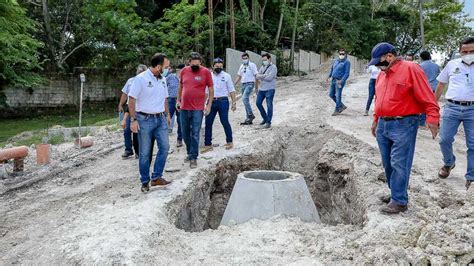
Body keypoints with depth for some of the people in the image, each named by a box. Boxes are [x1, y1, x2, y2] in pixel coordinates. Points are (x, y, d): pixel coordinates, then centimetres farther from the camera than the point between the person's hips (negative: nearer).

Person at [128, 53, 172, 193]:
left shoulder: (162, 79, 9)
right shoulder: (140, 79, -11)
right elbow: (132, 100, -12)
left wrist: (167, 115, 16)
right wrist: (133, 120, -15)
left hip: (160, 119, 6)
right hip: (145, 119, -6)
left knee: (165, 147, 0)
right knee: (145, 153, 2)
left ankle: (156, 177, 12)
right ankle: (145, 182, 14)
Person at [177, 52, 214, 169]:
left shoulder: (206, 72, -5)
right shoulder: (184, 71, 5)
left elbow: (211, 89, -2)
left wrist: (209, 105, -7)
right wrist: (178, 100, 14)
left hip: (197, 109, -4)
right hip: (184, 108, 4)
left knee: (195, 134, -2)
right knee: (185, 133, 13)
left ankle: (193, 158, 6)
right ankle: (190, 152, 31)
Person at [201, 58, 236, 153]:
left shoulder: (226, 76, 2)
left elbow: (231, 90, 2)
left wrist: (233, 102, -4)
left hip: (223, 101, -3)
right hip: (211, 101, 3)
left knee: (225, 122, 2)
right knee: (208, 123, 3)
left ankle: (229, 142, 19)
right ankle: (208, 144, 12)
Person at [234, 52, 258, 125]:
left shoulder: (252, 65, -5)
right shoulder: (241, 66, 15)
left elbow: (256, 76, -7)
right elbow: (239, 76, 20)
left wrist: (256, 86, -10)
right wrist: (233, 84, 11)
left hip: (249, 84, -7)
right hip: (243, 84, 7)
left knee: (244, 98, -23)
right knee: (246, 100, 7)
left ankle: (251, 115, -14)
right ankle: (248, 119, 11)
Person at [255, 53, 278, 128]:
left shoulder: (273, 67, -9)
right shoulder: (263, 66, 12)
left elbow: (269, 78, -20)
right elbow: (257, 76, 3)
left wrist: (261, 76, -7)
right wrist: (264, 76, -14)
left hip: (269, 89, -7)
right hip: (261, 88, 7)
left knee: (269, 105, -2)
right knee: (258, 103, 10)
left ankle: (268, 122, 7)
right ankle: (265, 118, 28)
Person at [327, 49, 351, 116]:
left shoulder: (347, 62, -7)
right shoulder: (336, 61, 14)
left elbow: (347, 73, -13)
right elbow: (332, 69, 24)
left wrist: (342, 81, -24)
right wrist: (330, 76, 10)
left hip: (339, 81, -8)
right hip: (333, 80, 8)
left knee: (338, 96, -4)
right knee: (331, 94, 11)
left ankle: (337, 110, 8)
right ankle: (342, 106, 24)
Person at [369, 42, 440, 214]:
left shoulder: (410, 69, -10)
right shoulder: (382, 74, 15)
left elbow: (427, 97, -14)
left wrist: (432, 117, -22)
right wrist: (376, 120, 26)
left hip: (403, 125, -8)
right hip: (383, 125, 8)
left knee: (399, 165, -5)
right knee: (387, 164, 12)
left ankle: (399, 201, 4)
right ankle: (395, 193, 26)